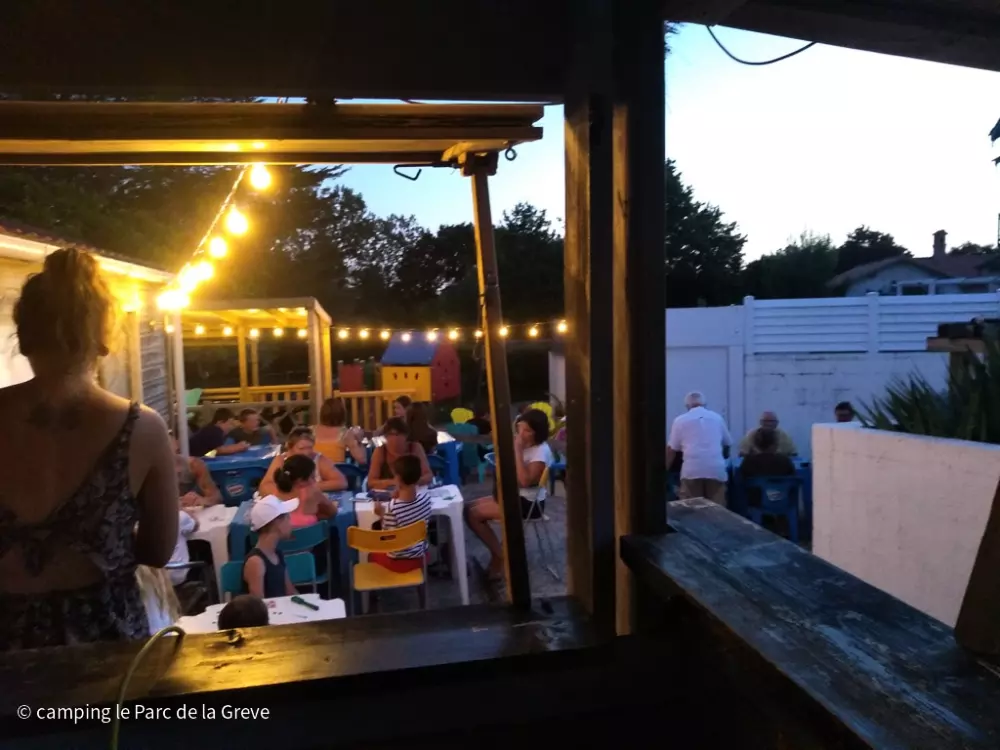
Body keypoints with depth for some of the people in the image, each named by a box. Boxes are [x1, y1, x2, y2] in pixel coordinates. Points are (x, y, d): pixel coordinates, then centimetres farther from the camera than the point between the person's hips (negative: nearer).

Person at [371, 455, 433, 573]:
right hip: (420, 557, 4)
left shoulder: (392, 507, -30)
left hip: (399, 562, -4)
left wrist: (382, 514, -9)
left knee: (372, 555, 27)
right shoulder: (425, 496, -15)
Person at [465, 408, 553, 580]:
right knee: (469, 508, 3)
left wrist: (518, 450, -28)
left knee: (474, 514, -12)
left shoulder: (541, 451, -19)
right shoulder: (521, 444, 6)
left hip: (528, 502, -9)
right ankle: (497, 554, 6)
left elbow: (525, 481, -31)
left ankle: (500, 556, 1)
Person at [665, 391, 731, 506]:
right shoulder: (717, 417, 14)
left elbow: (671, 449, 10)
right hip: (716, 469, 2)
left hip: (692, 470, -2)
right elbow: (727, 443, 24)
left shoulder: (680, 420, 8)